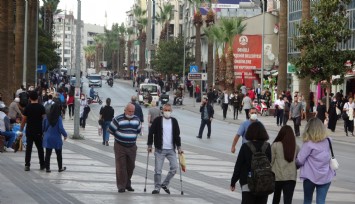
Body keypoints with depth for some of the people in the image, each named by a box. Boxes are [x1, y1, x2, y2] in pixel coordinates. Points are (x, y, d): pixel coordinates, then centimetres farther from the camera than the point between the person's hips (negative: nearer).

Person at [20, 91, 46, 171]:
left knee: (28, 148, 3)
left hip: (29, 131, 0)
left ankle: (27, 165, -2)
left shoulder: (27, 107, -5)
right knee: (40, 148, 10)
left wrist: (21, 129, 7)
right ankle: (42, 165, 15)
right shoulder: (41, 107, -4)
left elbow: (24, 120, -4)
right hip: (39, 131, 0)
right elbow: (44, 118, -6)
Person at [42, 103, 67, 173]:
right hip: (56, 139, -2)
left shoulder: (47, 118, -4)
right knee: (59, 154, 13)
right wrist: (65, 135, -1)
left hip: (48, 139, 2)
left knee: (48, 154, 8)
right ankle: (60, 168, 22)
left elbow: (43, 128, 1)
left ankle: (47, 168, 8)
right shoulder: (59, 118, -15)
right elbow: (61, 128, -17)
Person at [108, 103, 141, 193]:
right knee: (121, 166, -7)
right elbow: (111, 130, -2)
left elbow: (138, 130, 19)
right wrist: (119, 136, 7)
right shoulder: (118, 119, -10)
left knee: (130, 166, 10)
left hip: (132, 146, 4)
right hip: (120, 146, -4)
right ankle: (121, 186, -2)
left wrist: (132, 137, 11)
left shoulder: (137, 119, 4)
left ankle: (127, 184, 25)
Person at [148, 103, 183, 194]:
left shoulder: (174, 121, 7)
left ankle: (165, 184, 11)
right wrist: (149, 145, -4)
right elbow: (151, 133, 0)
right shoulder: (158, 120, -2)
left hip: (171, 149, 3)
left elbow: (177, 135, 12)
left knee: (174, 167, -6)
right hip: (160, 149, -3)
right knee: (158, 170, -3)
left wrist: (179, 147, 7)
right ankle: (157, 188, 9)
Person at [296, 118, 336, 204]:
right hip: (326, 176, 3)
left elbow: (300, 161, -15)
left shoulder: (309, 144, -16)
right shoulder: (328, 141, -1)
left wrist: (296, 162, 5)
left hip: (311, 176, -3)